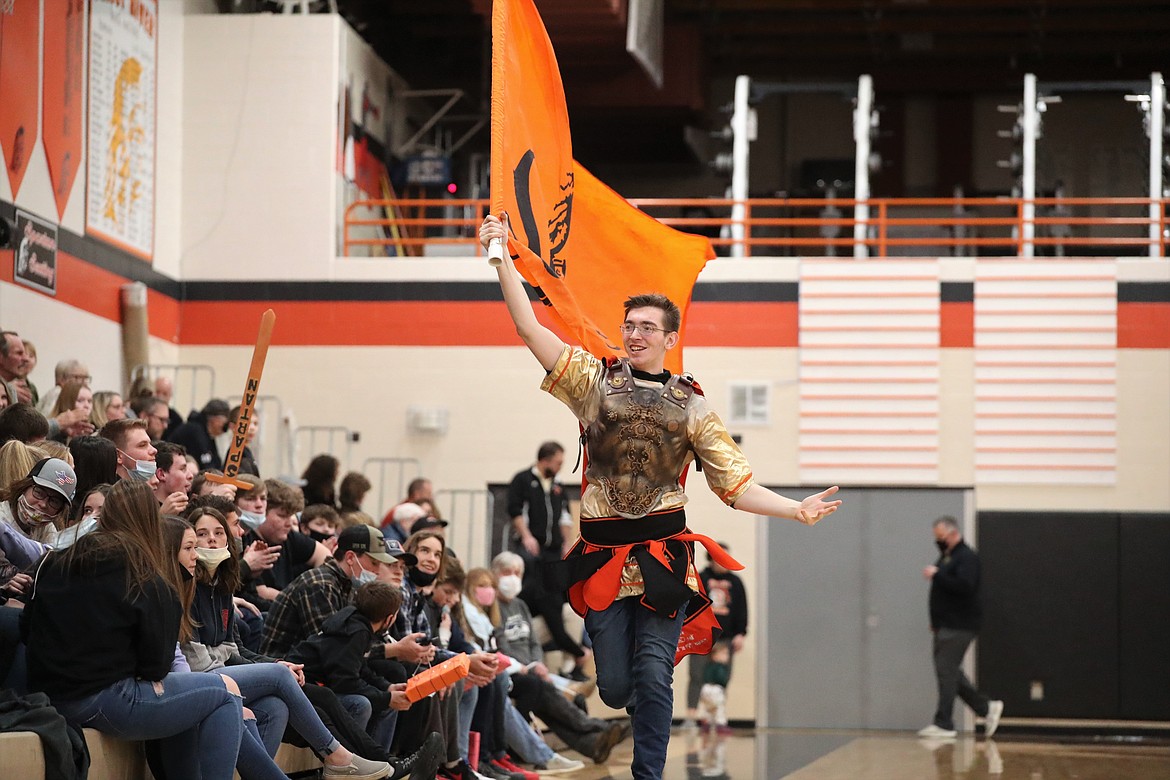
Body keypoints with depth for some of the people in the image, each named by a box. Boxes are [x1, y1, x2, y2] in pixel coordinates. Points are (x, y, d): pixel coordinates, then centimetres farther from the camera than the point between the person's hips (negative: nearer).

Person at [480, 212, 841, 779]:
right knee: (613, 686, 3)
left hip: (663, 556, 0)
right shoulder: (596, 381, 7)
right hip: (604, 555, 1)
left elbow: (737, 485, 7)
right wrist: (503, 259, -8)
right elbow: (529, 329, -2)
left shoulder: (691, 407, 8)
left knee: (652, 678, -8)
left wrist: (797, 510, -7)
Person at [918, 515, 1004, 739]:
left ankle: (943, 724, -9)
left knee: (946, 671, -11)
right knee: (949, 672, 10)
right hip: (946, 626, 10)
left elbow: (964, 586, -26)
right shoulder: (946, 557, 19)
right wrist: (936, 620, 19)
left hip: (959, 626, -10)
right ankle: (986, 708, 18)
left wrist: (937, 575, -22)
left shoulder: (966, 557, -11)